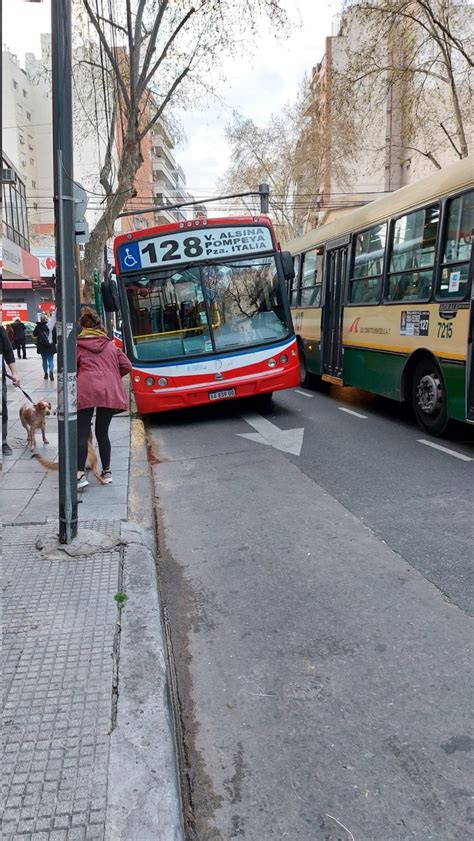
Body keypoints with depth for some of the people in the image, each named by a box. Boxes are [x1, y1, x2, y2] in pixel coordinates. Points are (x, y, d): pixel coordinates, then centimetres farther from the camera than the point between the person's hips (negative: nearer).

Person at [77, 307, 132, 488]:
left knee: (81, 433, 1)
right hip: (109, 391, 3)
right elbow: (127, 366, 16)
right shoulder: (110, 345, 21)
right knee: (102, 432, 14)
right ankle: (106, 472, 18)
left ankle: (80, 474, -6)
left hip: (85, 390, -3)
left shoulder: (77, 345, 11)